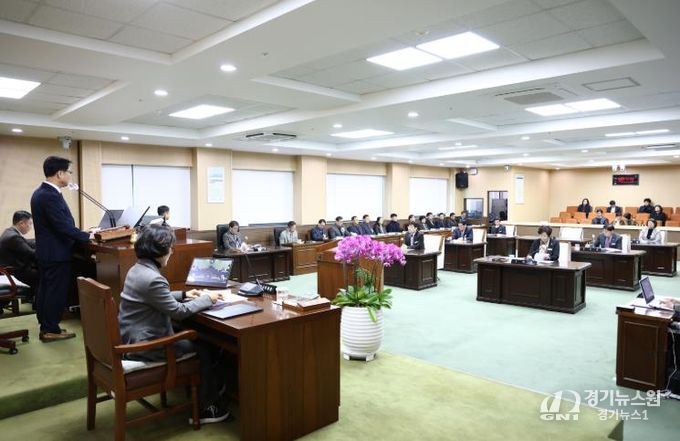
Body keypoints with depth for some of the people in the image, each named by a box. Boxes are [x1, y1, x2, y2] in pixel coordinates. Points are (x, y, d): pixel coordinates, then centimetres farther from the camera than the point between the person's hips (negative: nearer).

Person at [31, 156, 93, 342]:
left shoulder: (40, 192, 10)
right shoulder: (51, 195, -23)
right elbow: (64, 226, -25)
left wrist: (80, 235, 13)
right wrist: (87, 236, -13)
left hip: (46, 250, 10)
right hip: (56, 253, -10)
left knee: (45, 289, 16)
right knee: (56, 291, 0)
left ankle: (45, 327, 26)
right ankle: (51, 330, 10)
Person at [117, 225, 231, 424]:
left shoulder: (137, 269, 4)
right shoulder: (153, 279, -27)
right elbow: (179, 312, -19)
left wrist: (184, 295, 13)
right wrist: (206, 299, -7)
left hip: (132, 338, 10)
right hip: (143, 345, -9)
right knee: (203, 347, 4)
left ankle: (211, 385, 31)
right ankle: (205, 408, 18)